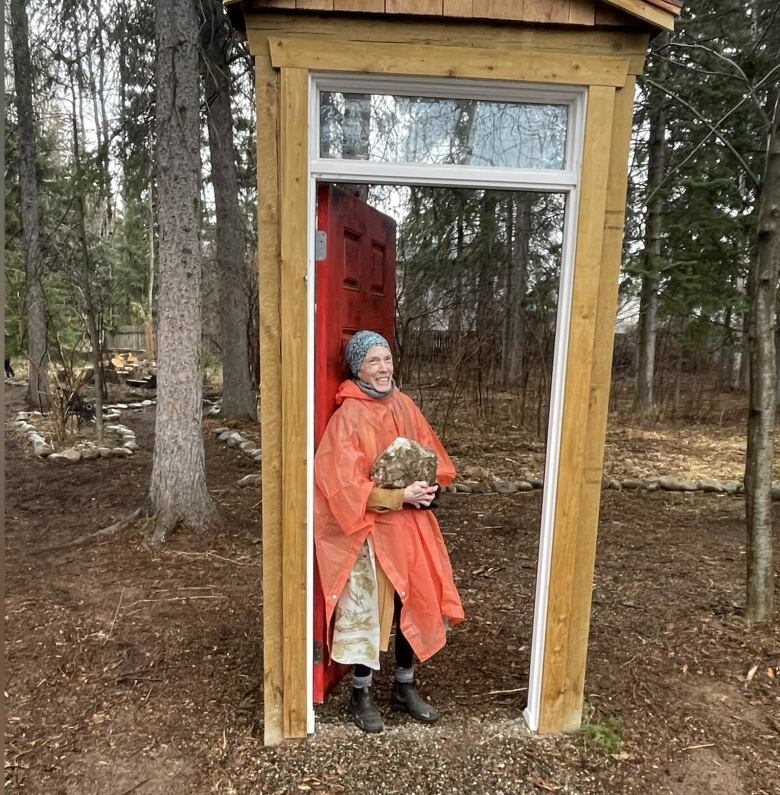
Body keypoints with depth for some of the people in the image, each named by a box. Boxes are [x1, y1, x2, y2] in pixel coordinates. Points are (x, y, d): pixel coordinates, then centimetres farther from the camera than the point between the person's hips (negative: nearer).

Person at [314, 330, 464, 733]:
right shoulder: (348, 416, -15)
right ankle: (361, 695, 30)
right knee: (365, 610, 6)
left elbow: (432, 452, 11)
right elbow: (345, 483, -18)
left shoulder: (404, 405, 4)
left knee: (417, 603, 14)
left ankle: (404, 687, 36)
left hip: (411, 525, 6)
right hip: (369, 529, -6)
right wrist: (398, 496, -22)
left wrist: (429, 484, -9)